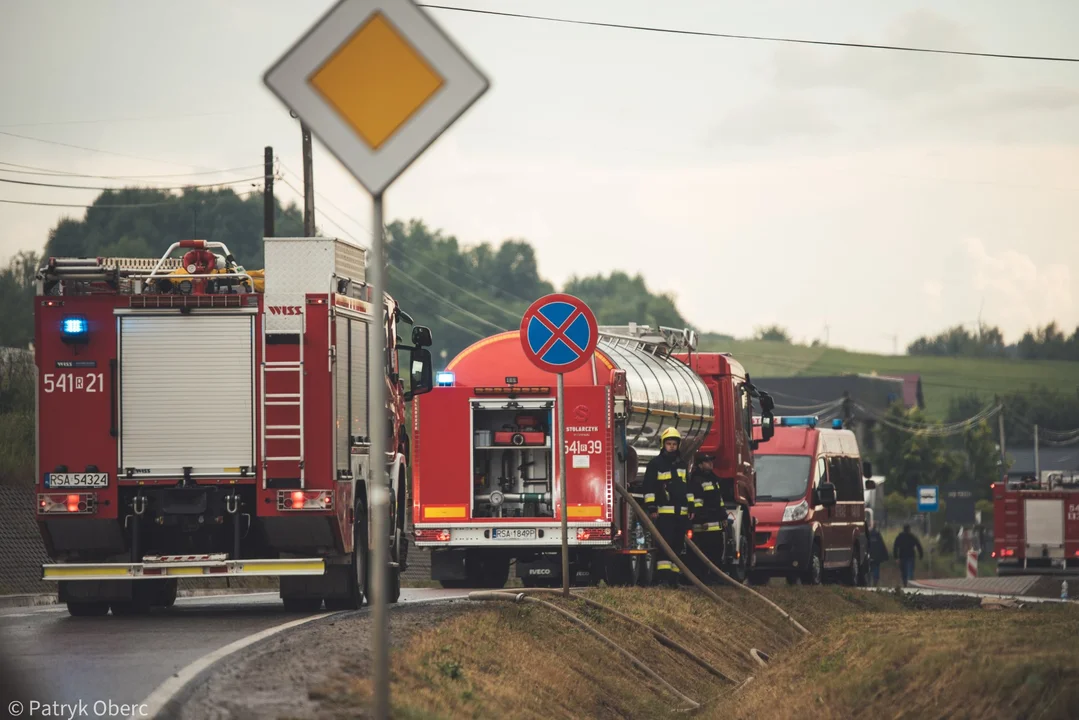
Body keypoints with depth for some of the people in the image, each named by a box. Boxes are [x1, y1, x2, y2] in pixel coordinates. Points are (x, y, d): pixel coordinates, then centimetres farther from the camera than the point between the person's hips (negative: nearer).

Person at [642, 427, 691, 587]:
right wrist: (651, 508, -11)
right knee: (665, 544, -13)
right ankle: (662, 576, -16)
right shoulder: (655, 463, 0)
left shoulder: (682, 464, 18)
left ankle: (674, 578, 11)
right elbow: (649, 487, -5)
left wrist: (691, 507, 17)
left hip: (681, 512, 6)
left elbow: (688, 487, 23)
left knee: (678, 545, 6)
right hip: (664, 512, -6)